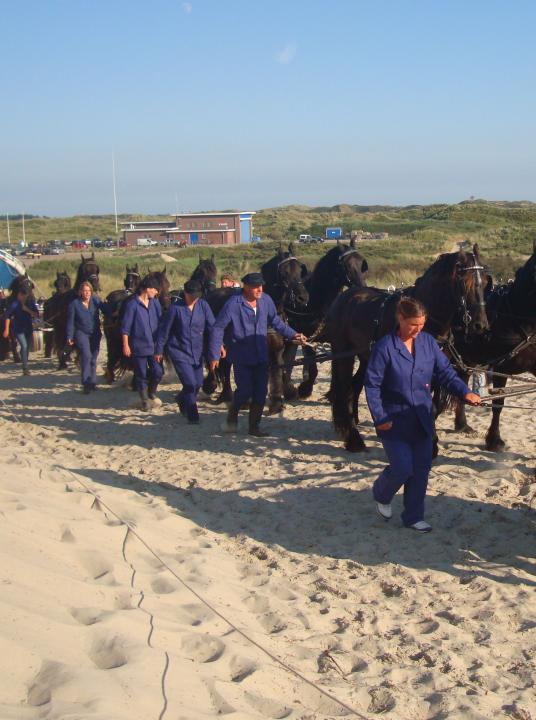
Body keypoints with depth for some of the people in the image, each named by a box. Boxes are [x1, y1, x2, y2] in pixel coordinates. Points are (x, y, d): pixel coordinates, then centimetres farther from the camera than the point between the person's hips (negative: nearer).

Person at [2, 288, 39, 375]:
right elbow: (7, 316, -4)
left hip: (28, 329, 4)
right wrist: (6, 329, -8)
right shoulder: (14, 304, -7)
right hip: (18, 329, -4)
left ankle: (25, 367, 22)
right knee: (24, 346, -17)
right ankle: (25, 368, -19)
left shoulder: (31, 303, 2)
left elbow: (37, 315, 0)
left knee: (27, 348, 9)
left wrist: (27, 310, -14)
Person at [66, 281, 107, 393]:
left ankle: (92, 382, 24)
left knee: (93, 358, 10)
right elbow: (70, 322, -4)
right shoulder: (74, 304, -7)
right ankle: (86, 383, -11)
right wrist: (69, 337, -8)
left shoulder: (96, 300, -2)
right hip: (81, 333, -3)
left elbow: (105, 310, -8)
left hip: (95, 333, 3)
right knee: (86, 356, -18)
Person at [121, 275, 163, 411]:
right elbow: (125, 327, -8)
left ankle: (152, 392, 28)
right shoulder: (133, 305, -10)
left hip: (154, 345, 4)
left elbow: (161, 321, 15)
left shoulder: (155, 303, 5)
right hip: (139, 346, -4)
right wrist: (126, 345, -11)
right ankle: (145, 400, 21)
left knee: (158, 371, -1)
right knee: (141, 375, 5)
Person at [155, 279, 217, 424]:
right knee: (190, 383, -12)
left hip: (197, 352, 5)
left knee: (198, 383, 13)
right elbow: (164, 330, -4)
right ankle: (193, 416, 3)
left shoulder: (203, 306, -3)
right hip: (179, 352, -5)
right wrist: (159, 351, 0)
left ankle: (182, 400, 44)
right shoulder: (175, 308, -12)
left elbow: (212, 326, -4)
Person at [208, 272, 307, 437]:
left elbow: (276, 321, 15)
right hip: (241, 358, -5)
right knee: (245, 391, -7)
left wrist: (292, 335, 5)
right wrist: (214, 355, -12)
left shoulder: (266, 300, -1)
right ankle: (232, 415, 23)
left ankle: (254, 426, 19)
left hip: (261, 356, 5)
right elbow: (218, 329, -11)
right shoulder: (233, 304, -15)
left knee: (260, 393, 4)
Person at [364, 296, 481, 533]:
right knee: (403, 468, -5)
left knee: (421, 469, 8)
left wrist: (465, 392, -16)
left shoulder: (428, 342, 0)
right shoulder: (385, 346, -14)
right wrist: (379, 417, -16)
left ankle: (414, 517, 24)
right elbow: (372, 384, -12)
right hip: (395, 421, -5)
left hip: (422, 420, 5)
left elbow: (445, 372, 1)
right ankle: (381, 495, 27)